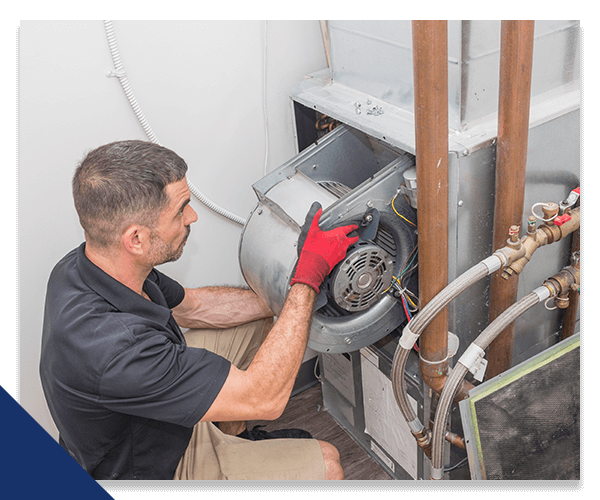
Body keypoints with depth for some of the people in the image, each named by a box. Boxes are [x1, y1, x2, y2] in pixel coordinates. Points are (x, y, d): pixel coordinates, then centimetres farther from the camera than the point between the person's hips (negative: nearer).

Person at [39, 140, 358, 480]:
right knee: (325, 462, -7)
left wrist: (287, 294, -5)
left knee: (258, 325, 12)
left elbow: (193, 306, 2)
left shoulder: (90, 263, -15)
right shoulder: (112, 348, -43)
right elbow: (264, 398, -36)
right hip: (157, 467, -7)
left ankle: (233, 436, 29)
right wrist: (308, 276, -32)